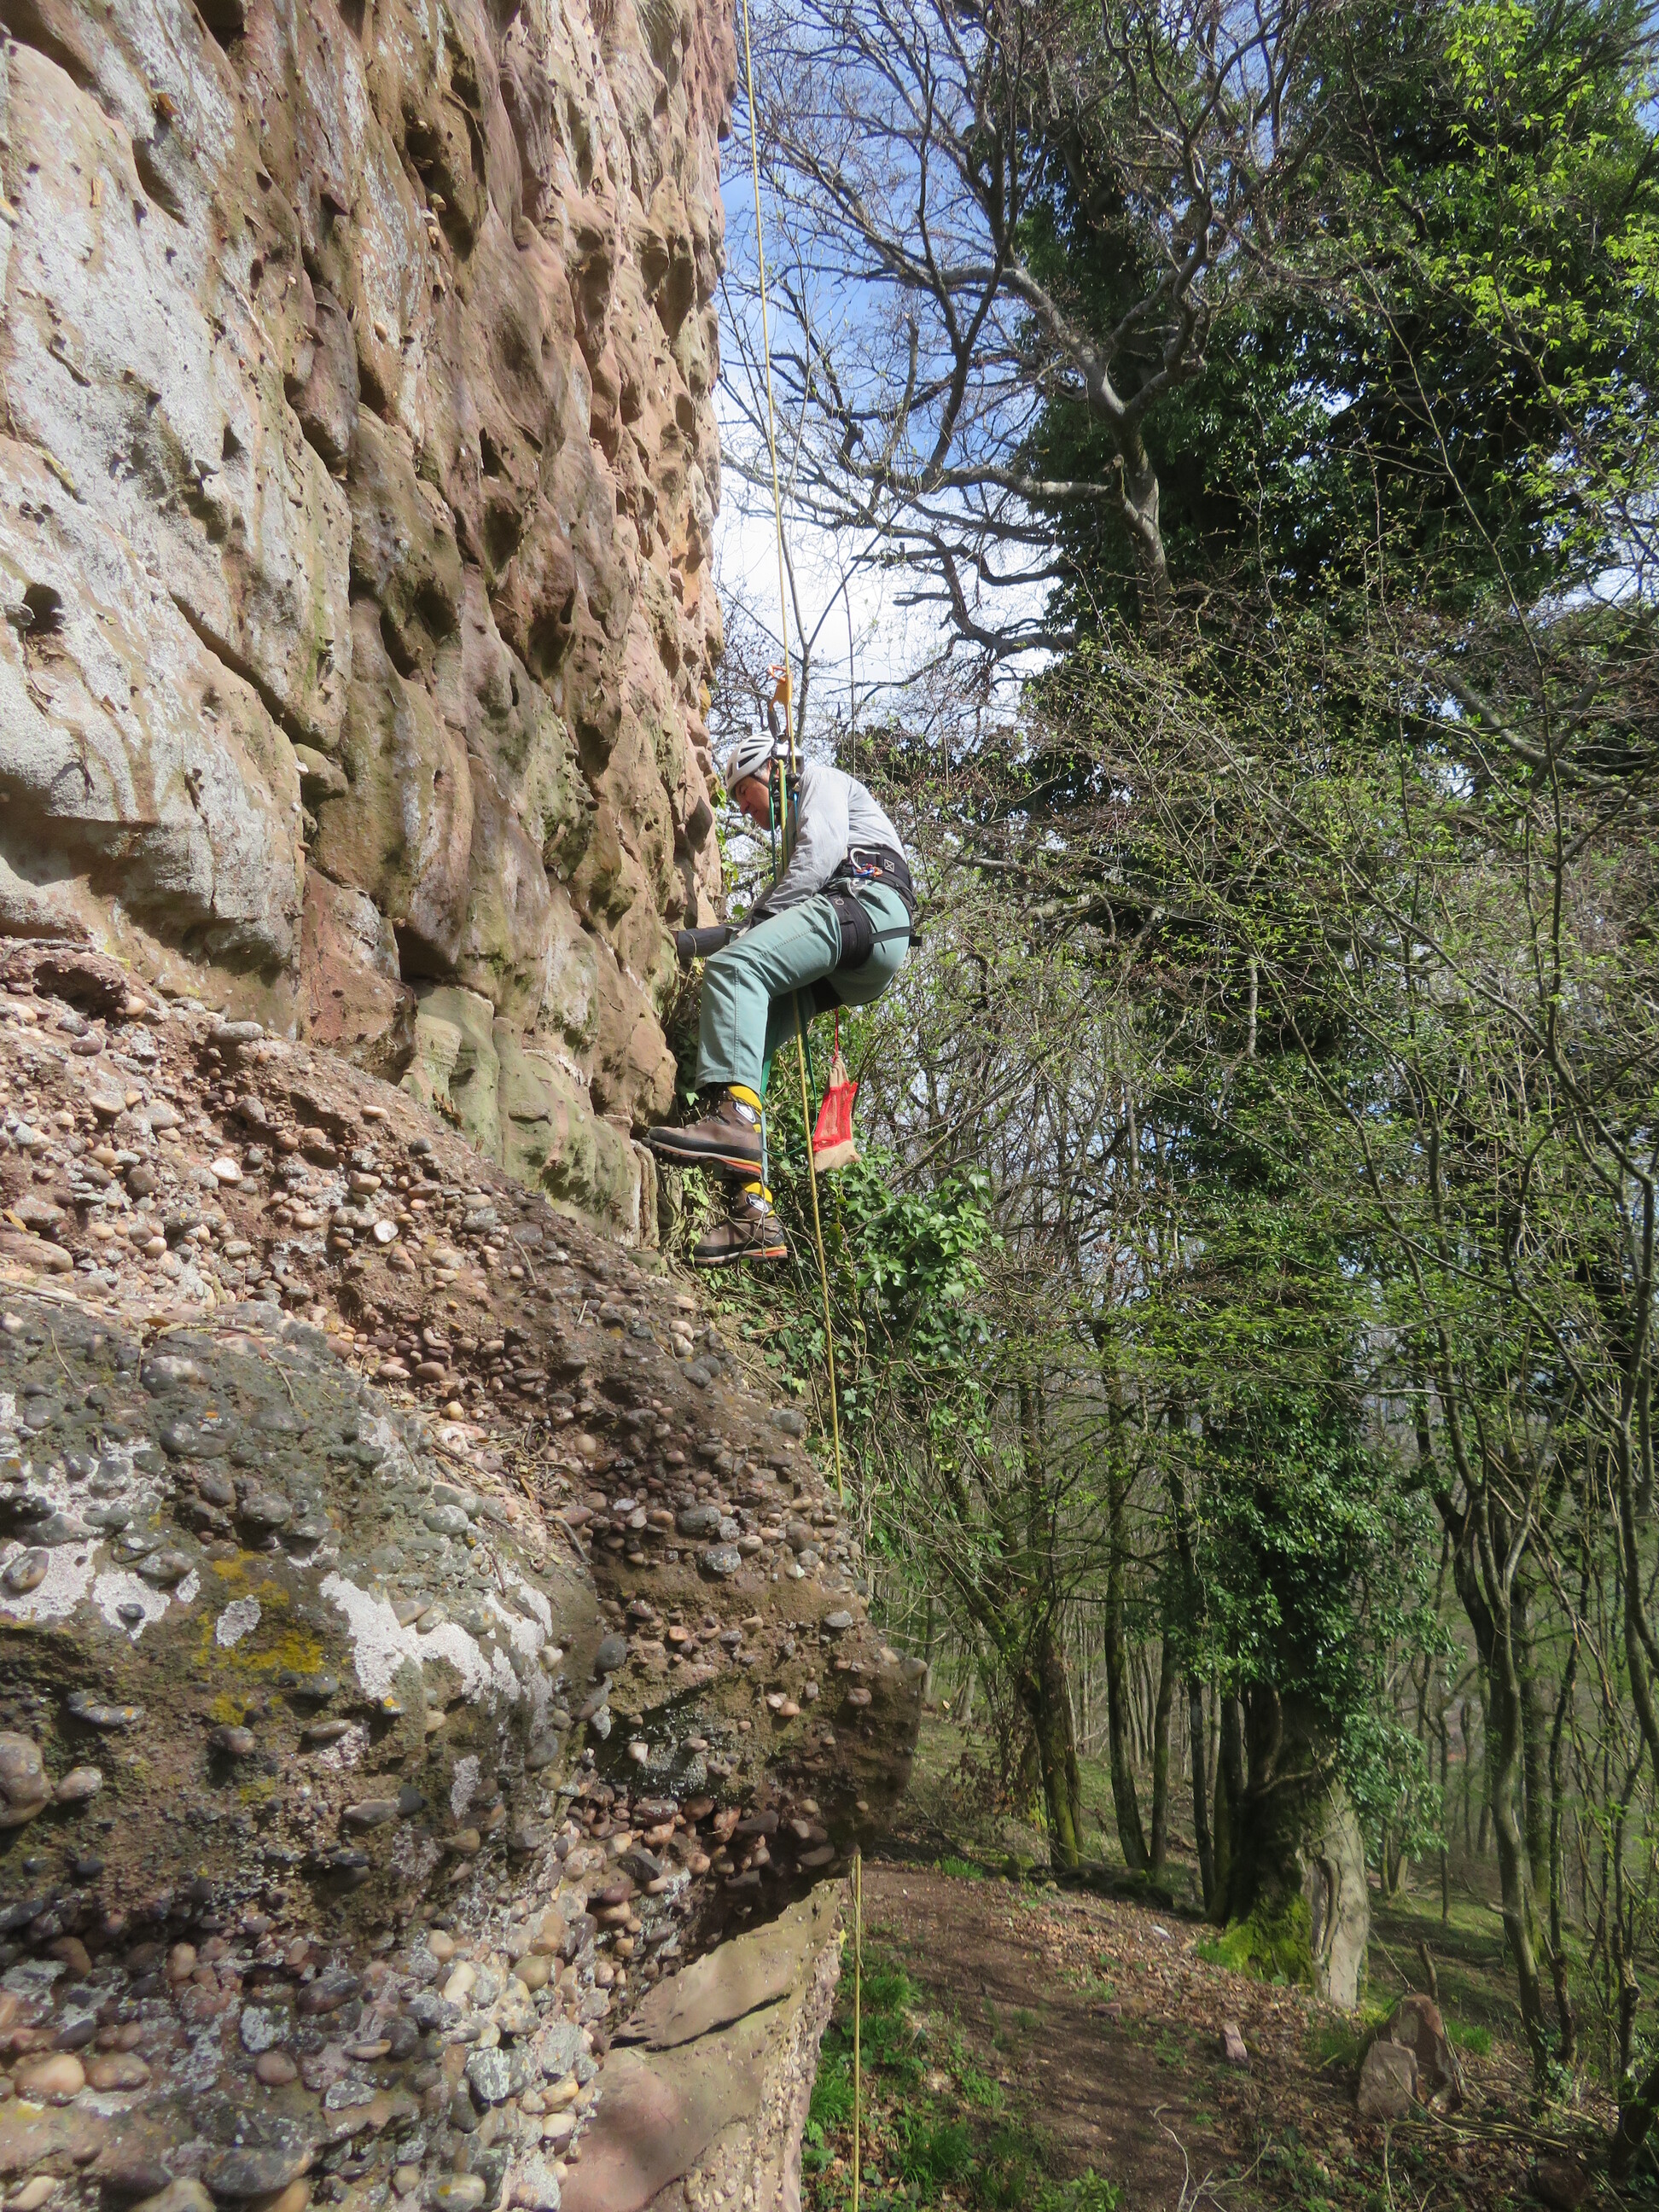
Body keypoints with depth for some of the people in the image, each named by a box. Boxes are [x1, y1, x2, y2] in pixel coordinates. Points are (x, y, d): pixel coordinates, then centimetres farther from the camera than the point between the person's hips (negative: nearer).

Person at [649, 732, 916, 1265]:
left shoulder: (819, 779, 19)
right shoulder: (795, 828, 45)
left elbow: (824, 850, -2)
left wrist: (763, 916, -4)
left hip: (866, 905, -8)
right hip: (847, 975, 8)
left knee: (733, 967, -28)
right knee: (746, 1045, -6)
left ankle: (735, 1118, -46)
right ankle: (754, 1211, -16)